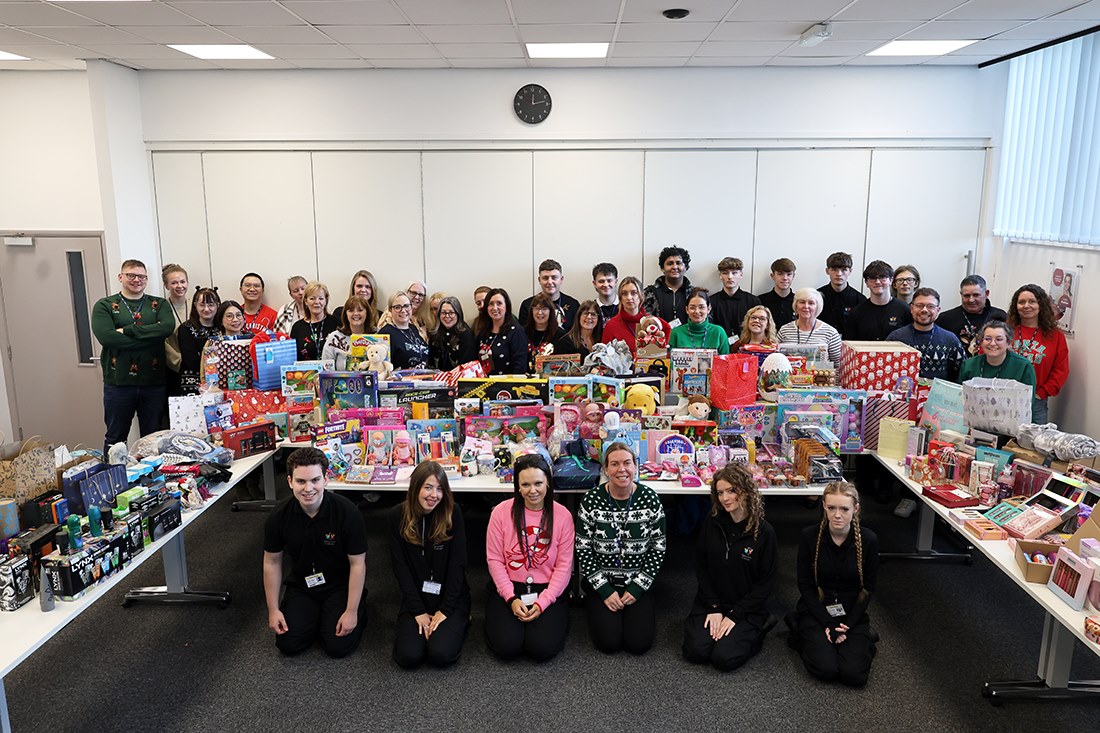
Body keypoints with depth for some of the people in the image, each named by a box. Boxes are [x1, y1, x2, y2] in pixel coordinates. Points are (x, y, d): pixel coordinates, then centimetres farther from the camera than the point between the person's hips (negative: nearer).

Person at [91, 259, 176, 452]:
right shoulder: (104, 306, 4)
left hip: (154, 383, 1)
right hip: (118, 383, -1)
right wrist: (151, 337, -14)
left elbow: (168, 327, -11)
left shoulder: (159, 304, 10)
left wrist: (127, 330, -14)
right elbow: (106, 337, -13)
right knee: (115, 438, 9)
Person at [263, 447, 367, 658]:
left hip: (340, 585, -3)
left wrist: (351, 612, -18)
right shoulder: (279, 516, -16)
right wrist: (273, 609, -2)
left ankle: (359, 607, 17)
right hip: (301, 586, 3)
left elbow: (357, 564, -18)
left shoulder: (347, 512, -25)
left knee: (338, 646, -14)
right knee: (288, 645, -8)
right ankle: (315, 614, 23)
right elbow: (272, 563, -2)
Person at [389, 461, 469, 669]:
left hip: (450, 597, -1)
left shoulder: (452, 513, -10)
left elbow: (457, 563, -9)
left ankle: (457, 623, 11)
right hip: (415, 598, 2)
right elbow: (400, 566, -5)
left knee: (441, 655, -21)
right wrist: (418, 612, -10)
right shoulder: (398, 515, -6)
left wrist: (445, 610, -14)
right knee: (408, 657, -17)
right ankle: (406, 625, 15)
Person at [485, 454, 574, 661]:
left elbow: (564, 566, -5)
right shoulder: (501, 512, -6)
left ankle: (555, 621, 16)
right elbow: (494, 559, -4)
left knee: (543, 649, -17)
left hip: (548, 591, 0)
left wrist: (542, 603, -14)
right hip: (508, 589, 0)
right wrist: (511, 599, -12)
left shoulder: (562, 515, -6)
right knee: (506, 647, -17)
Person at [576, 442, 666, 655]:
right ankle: (595, 608, 18)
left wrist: (637, 588, -9)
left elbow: (658, 549, -3)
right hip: (600, 581, 0)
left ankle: (645, 611, 20)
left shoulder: (650, 499, -9)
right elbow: (583, 550, -7)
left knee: (639, 643, -11)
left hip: (638, 582, 1)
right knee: (608, 642, -13)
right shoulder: (591, 500, -11)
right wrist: (605, 591, -12)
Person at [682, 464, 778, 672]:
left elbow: (765, 583, -8)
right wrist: (713, 607, -9)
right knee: (695, 652, -15)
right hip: (710, 602, 3)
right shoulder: (712, 524, -3)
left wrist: (734, 615, -13)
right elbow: (701, 567, 1)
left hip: (746, 608, -2)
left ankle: (756, 632, 9)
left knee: (725, 658, -18)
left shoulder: (764, 532, -11)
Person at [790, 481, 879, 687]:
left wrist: (847, 626, -12)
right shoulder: (809, 536, -14)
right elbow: (805, 584, -7)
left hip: (852, 612, 1)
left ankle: (864, 640, 13)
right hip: (816, 610, -1)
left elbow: (868, 588, -3)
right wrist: (828, 624, -15)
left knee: (854, 674, -17)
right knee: (826, 669, -20)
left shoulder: (868, 539, -12)